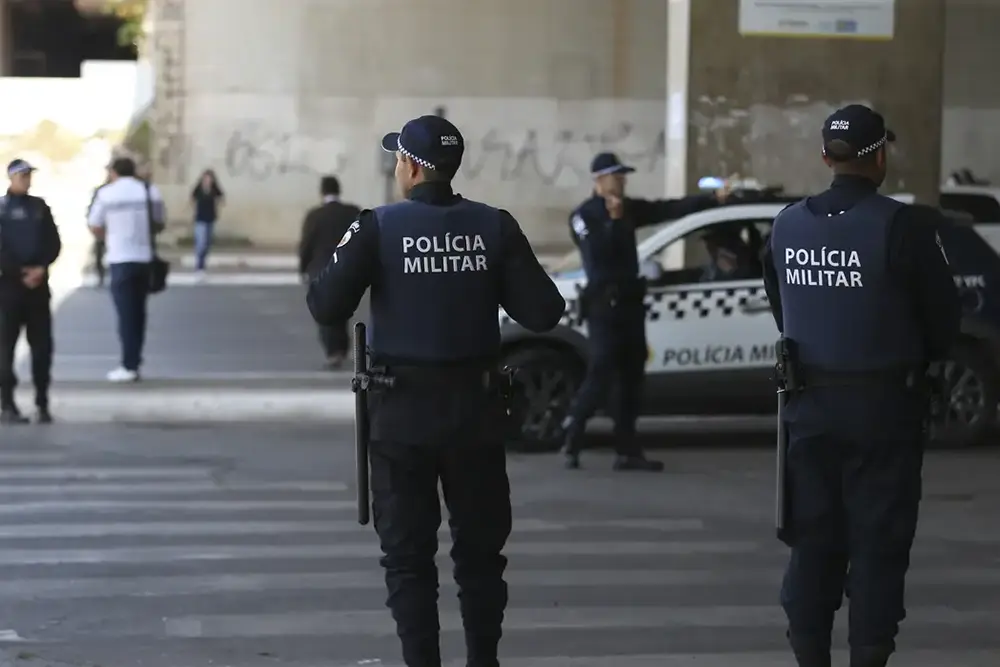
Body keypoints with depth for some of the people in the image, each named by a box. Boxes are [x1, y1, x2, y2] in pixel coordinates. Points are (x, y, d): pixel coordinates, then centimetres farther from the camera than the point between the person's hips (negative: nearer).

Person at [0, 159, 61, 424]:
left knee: (42, 345, 1)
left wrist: (41, 268, -8)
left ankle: (42, 404, 6)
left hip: (39, 284, 4)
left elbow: (54, 243, 8)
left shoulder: (40, 207, 12)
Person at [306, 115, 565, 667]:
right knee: (479, 548, 15)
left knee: (408, 553, 7)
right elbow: (542, 313, -6)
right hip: (476, 408, 2)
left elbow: (327, 308, -15)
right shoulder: (495, 227, -3)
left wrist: (342, 259, 4)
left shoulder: (379, 228, -10)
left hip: (403, 410, -2)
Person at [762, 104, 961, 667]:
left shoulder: (788, 225, 1)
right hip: (883, 402, -5)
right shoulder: (902, 227, -15)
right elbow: (944, 314, -8)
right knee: (879, 539, 2)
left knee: (814, 536, 12)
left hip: (810, 399, 5)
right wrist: (922, 360, 12)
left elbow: (782, 308, 10)